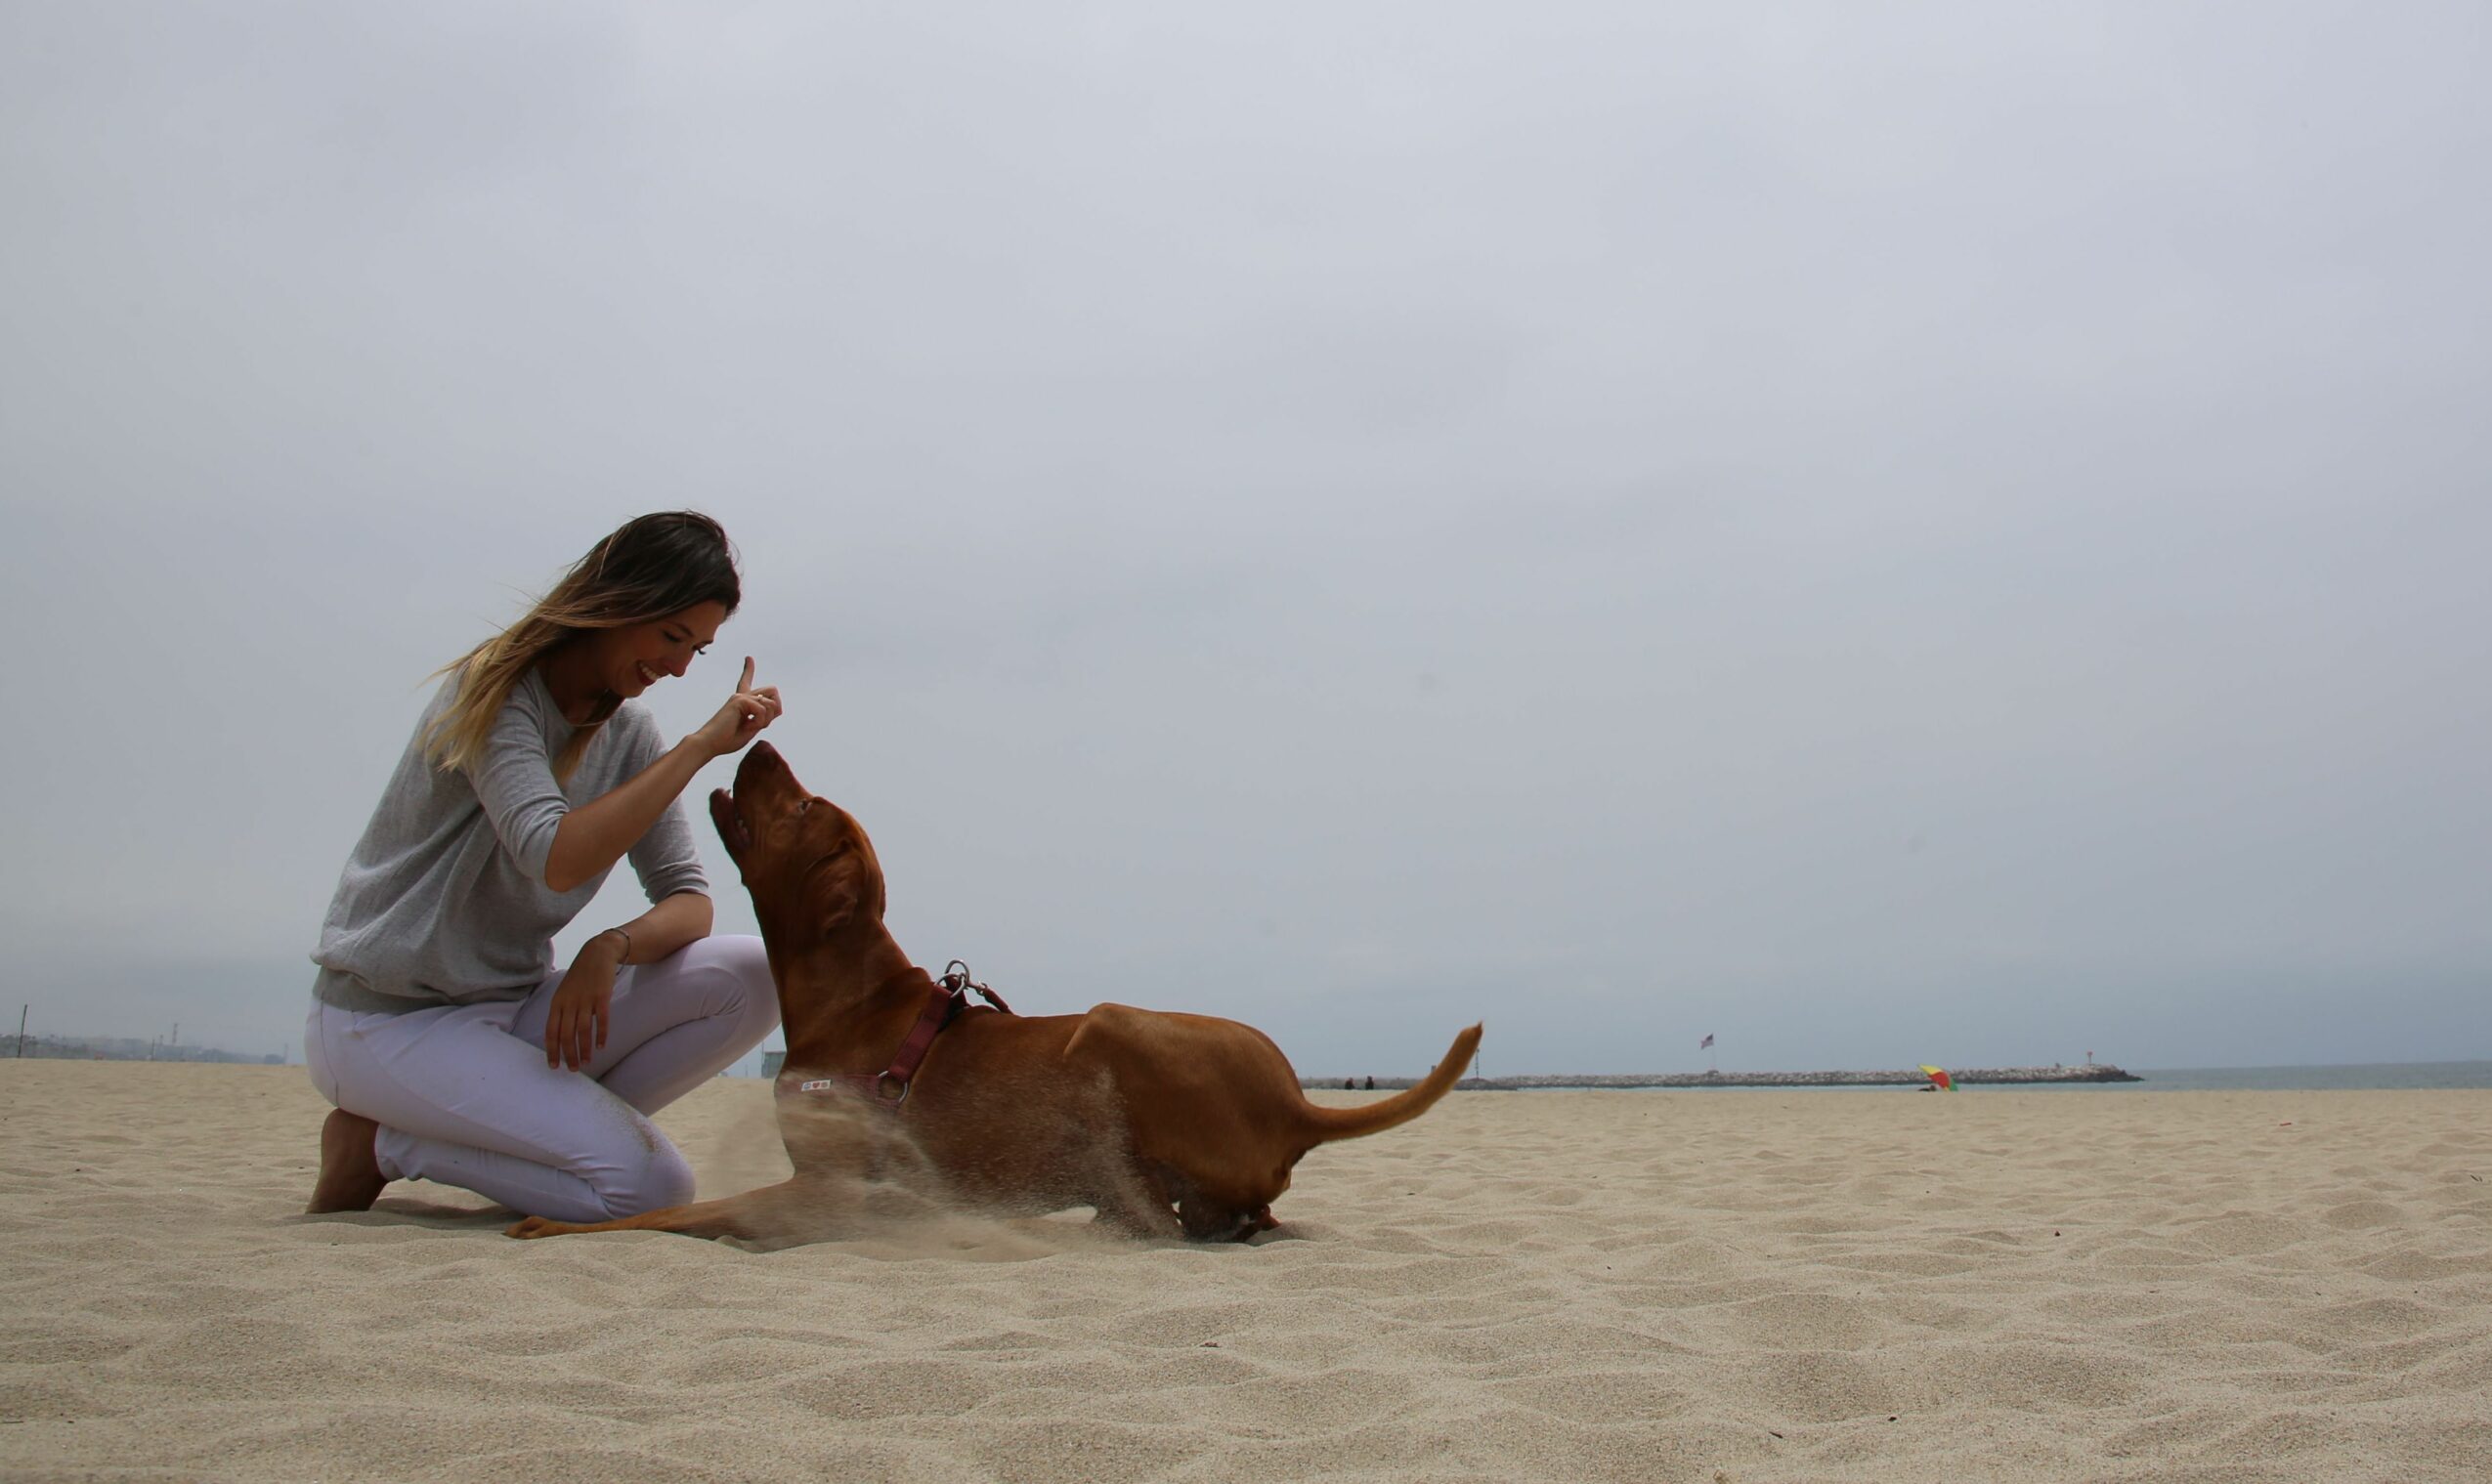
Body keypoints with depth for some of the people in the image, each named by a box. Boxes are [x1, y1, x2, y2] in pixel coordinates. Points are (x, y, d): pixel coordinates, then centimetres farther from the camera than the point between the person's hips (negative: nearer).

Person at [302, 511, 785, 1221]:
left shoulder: (628, 736, 5)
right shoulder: (493, 690, -14)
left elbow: (688, 900, 0)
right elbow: (556, 859, -30)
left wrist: (612, 947, -22)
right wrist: (700, 746, -27)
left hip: (518, 1007, 7)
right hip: (392, 1020, -7)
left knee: (750, 978, -13)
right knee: (650, 1186, -22)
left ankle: (558, 1121, -6)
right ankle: (382, 1143, -4)